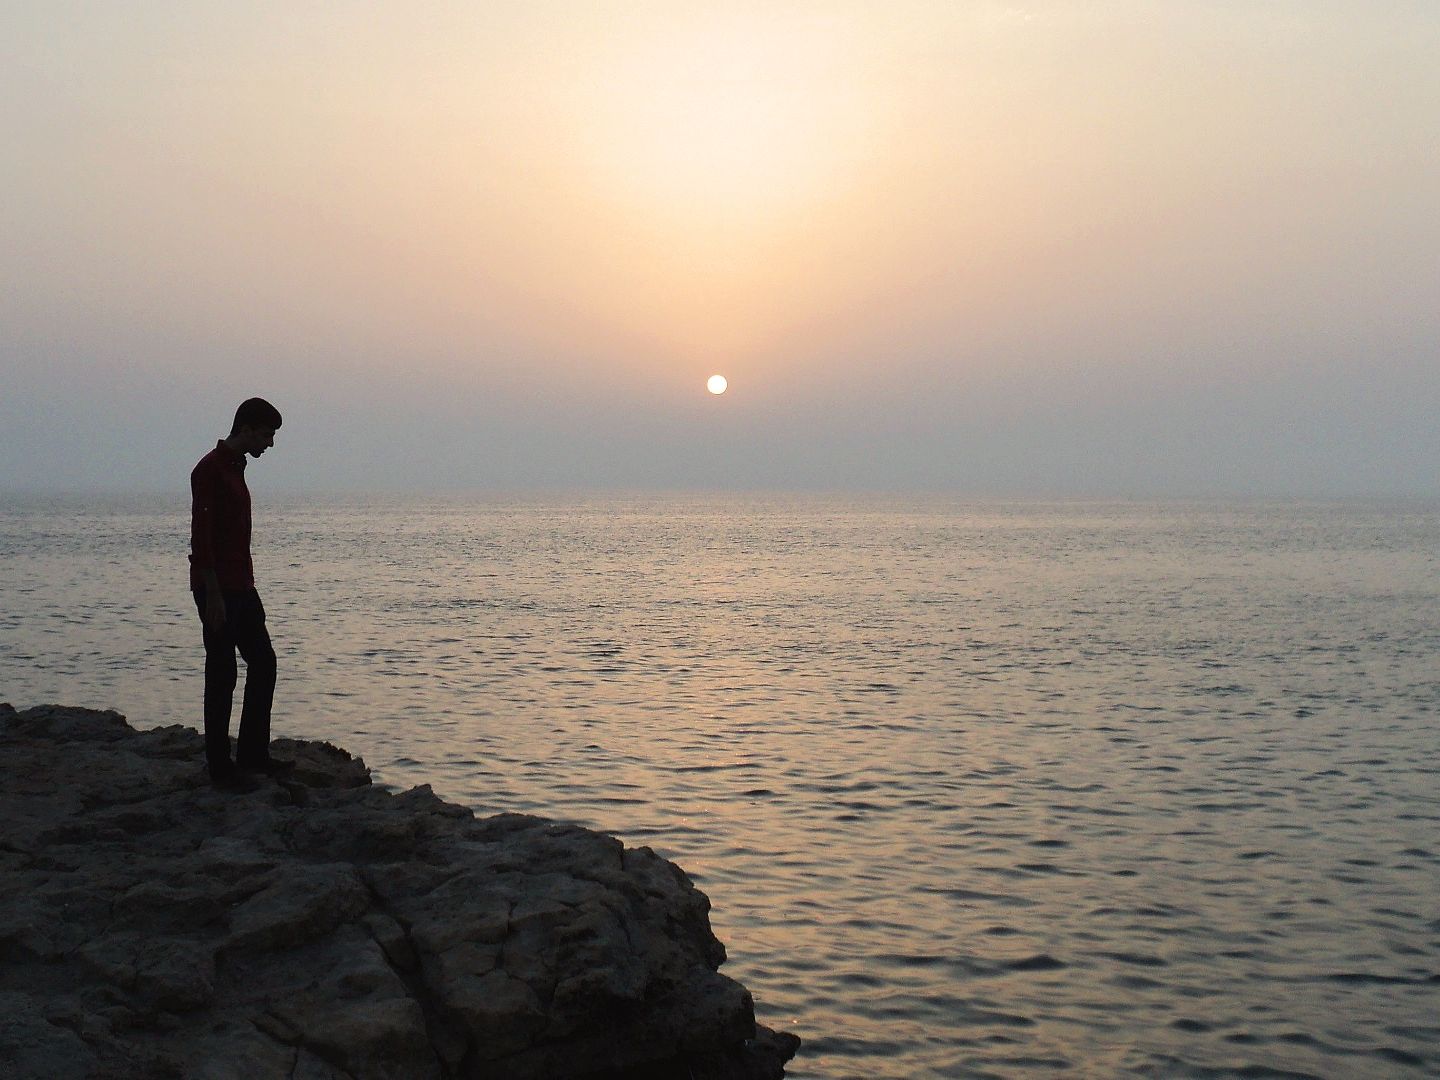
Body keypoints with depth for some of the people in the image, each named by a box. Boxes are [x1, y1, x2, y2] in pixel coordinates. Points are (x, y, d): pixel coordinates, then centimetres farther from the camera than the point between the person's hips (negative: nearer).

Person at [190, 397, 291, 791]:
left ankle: (253, 753, 20)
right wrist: (213, 595, -23)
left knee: (263, 662, 12)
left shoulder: (236, 468, 15)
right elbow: (201, 539, -20)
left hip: (241, 588, 10)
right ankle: (220, 766, 5)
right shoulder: (210, 470, -15)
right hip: (217, 590, -10)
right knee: (222, 676, -3)